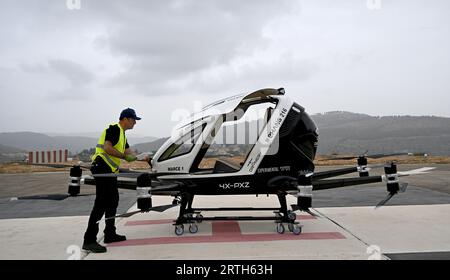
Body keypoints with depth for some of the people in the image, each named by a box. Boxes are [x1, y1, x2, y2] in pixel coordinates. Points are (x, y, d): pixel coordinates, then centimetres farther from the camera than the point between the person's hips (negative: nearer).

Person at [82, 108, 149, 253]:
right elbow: (107, 148, -21)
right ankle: (89, 240, -9)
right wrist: (125, 156, -15)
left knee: (113, 202, 14)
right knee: (101, 204, -12)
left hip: (109, 171, 11)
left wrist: (143, 158, 18)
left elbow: (129, 153, 24)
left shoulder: (121, 133, 22)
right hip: (102, 168, -11)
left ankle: (110, 234, 23)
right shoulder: (114, 129, -9)